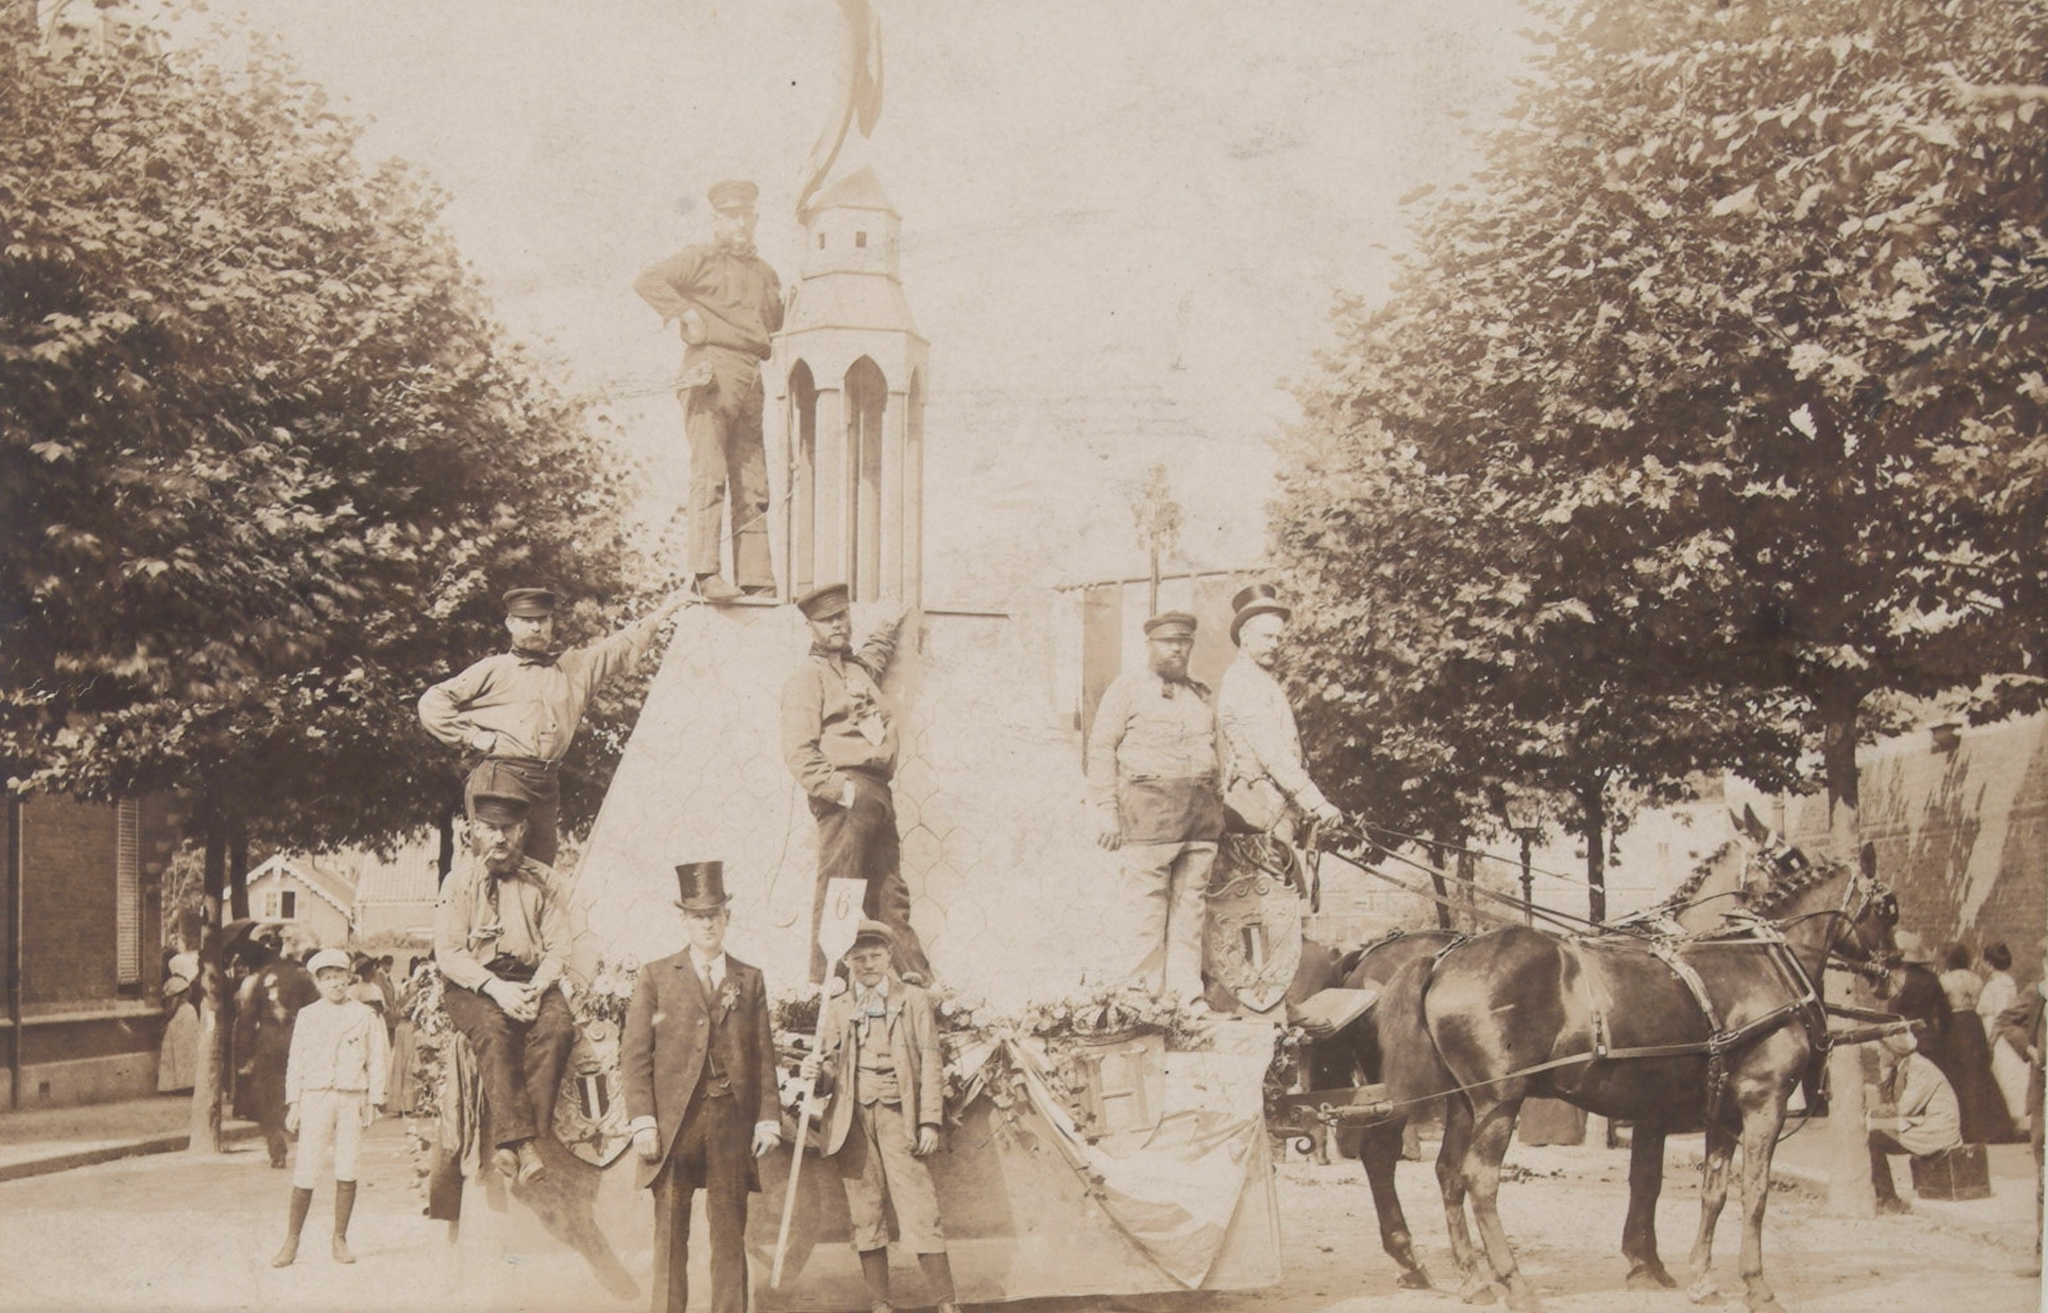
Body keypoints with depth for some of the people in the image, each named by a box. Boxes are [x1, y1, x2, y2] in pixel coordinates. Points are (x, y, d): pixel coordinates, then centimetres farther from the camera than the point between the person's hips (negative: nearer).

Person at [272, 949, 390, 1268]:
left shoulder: (366, 1016, 5)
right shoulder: (307, 1016, 7)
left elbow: (377, 1061, 6)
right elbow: (295, 1062, 9)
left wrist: (374, 1101, 0)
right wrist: (293, 1103, 3)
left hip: (352, 1098, 0)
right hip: (315, 1098, 0)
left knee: (347, 1171, 1)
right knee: (305, 1172, -4)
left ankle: (340, 1239, 11)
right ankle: (292, 1241, 5)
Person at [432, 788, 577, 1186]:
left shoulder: (543, 881, 10)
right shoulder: (459, 883, 5)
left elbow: (558, 948, 6)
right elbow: (448, 953, -4)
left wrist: (536, 988, -15)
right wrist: (496, 988, -19)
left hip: (530, 979, 2)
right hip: (471, 984, -2)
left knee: (557, 1026, -30)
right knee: (494, 1030, -35)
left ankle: (506, 1142, -34)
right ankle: (521, 1142, -42)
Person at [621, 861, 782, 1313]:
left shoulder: (750, 981, 12)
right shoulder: (655, 978, 6)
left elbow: (764, 1056, 10)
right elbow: (634, 1055, 1)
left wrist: (768, 1118, 1)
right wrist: (642, 1120, -8)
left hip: (731, 1122, 2)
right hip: (673, 1123, -2)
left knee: (730, 1235, 4)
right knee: (670, 1236, 1)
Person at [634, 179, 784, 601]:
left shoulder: (765, 274, 24)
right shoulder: (700, 259, 4)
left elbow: (776, 328, 37)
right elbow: (648, 281, -9)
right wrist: (687, 314, -13)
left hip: (750, 381, 7)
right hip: (711, 374, -7)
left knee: (754, 483, 3)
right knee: (709, 475, -14)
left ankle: (756, 580, 4)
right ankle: (706, 573, -19)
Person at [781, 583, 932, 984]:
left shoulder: (859, 667, 22)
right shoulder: (808, 677, -1)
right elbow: (799, 751, -12)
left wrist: (888, 626, 43)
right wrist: (839, 789, -19)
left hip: (878, 793, 8)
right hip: (844, 793, -8)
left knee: (890, 890, 6)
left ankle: (912, 975, 4)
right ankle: (826, 980, -7)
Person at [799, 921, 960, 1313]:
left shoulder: (914, 1001, 9)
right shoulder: (837, 1009, 15)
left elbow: (930, 1063, 3)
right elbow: (833, 1071, 16)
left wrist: (930, 1121, -6)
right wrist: (817, 1073, -9)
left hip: (898, 1116, -2)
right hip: (854, 1119, 3)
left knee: (920, 1211, -9)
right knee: (865, 1216, 1)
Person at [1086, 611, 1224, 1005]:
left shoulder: (1201, 695, 22)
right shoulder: (1127, 688, 6)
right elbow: (1101, 748, 1)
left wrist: (1218, 806, 15)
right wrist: (1108, 811, -7)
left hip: (1200, 810, 5)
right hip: (1148, 807, -5)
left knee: (1190, 903, 5)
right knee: (1145, 905, -7)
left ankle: (1188, 993, 8)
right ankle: (1147, 995, -4)